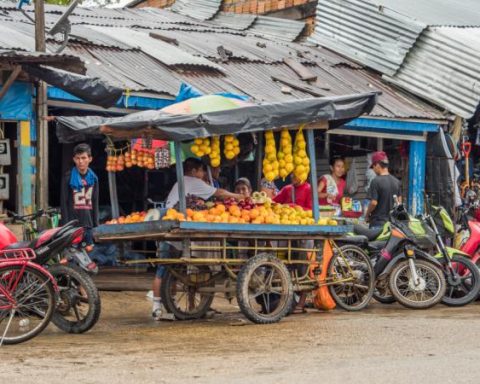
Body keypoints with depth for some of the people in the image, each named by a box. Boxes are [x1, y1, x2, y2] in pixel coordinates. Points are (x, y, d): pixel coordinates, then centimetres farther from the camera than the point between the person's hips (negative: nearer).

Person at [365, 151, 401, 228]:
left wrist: (367, 215, -1)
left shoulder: (376, 181, -14)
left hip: (378, 222, -6)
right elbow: (399, 201, 14)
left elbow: (374, 203, -17)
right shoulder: (396, 181, 8)